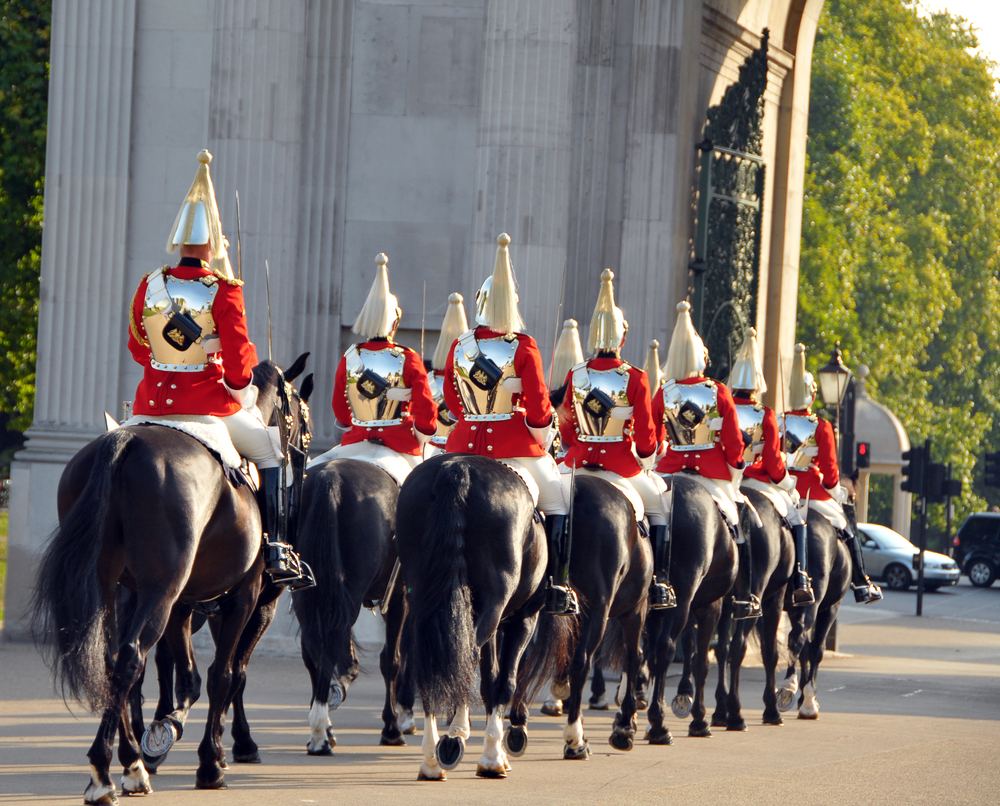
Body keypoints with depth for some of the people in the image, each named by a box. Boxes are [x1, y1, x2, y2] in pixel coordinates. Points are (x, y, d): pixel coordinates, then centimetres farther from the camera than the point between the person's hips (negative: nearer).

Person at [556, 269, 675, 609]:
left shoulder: (575, 376, -2)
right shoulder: (635, 379, -12)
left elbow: (566, 427, 8)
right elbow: (645, 436, -8)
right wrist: (646, 463, 11)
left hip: (579, 463, 3)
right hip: (622, 464, -3)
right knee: (660, 501, 22)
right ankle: (658, 583, 16)